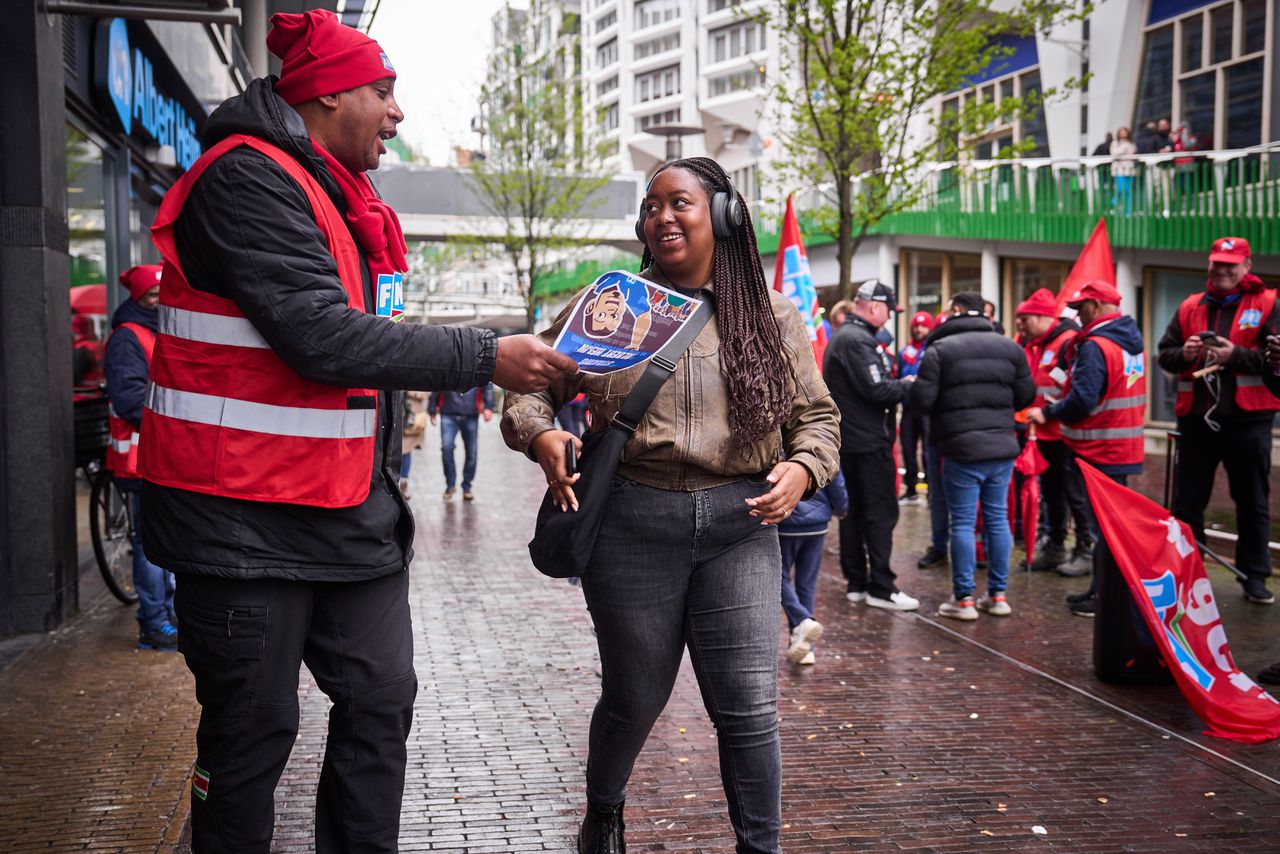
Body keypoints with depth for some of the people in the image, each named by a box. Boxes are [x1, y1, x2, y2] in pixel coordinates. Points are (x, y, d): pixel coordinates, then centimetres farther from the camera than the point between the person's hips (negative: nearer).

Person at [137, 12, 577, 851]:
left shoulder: (336, 195, 16)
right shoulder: (250, 178, -15)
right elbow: (323, 339, -24)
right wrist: (486, 357, -21)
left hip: (351, 511, 9)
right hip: (249, 516, -9)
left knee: (382, 698, 10)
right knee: (255, 726, 2)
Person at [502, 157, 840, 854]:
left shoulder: (773, 316, 7)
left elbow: (818, 415, 12)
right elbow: (531, 388, 7)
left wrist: (802, 469, -9)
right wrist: (542, 437, -15)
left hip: (740, 525, 1)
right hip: (631, 525, 0)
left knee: (747, 706, -2)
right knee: (634, 696, 12)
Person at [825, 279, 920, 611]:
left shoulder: (841, 336, 16)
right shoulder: (858, 341, -17)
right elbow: (876, 390, -22)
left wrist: (898, 384, 5)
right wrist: (907, 384, -7)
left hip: (847, 439, 10)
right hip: (868, 440, -10)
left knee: (853, 511, 13)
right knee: (881, 512, -5)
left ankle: (856, 582, 18)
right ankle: (881, 587, -3)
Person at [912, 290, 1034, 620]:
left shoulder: (940, 349, -8)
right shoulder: (1010, 348, 6)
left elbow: (921, 399, -12)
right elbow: (1026, 395, 8)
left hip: (962, 449, -4)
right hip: (1002, 447, 4)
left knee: (963, 522, 2)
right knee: (997, 518, 12)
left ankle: (964, 599, 5)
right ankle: (998, 595, 18)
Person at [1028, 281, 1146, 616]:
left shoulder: (1095, 346, -18)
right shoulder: (1133, 341, 11)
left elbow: (1082, 399, -25)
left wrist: (1048, 413, -11)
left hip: (1098, 451, -9)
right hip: (1125, 447, 9)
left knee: (1101, 523, -3)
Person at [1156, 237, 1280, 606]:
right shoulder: (1190, 307, 10)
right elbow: (1164, 354, 9)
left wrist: (1236, 355, -23)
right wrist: (1184, 354, -12)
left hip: (1247, 420, -3)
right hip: (1196, 418, 3)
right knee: (1187, 501, 8)